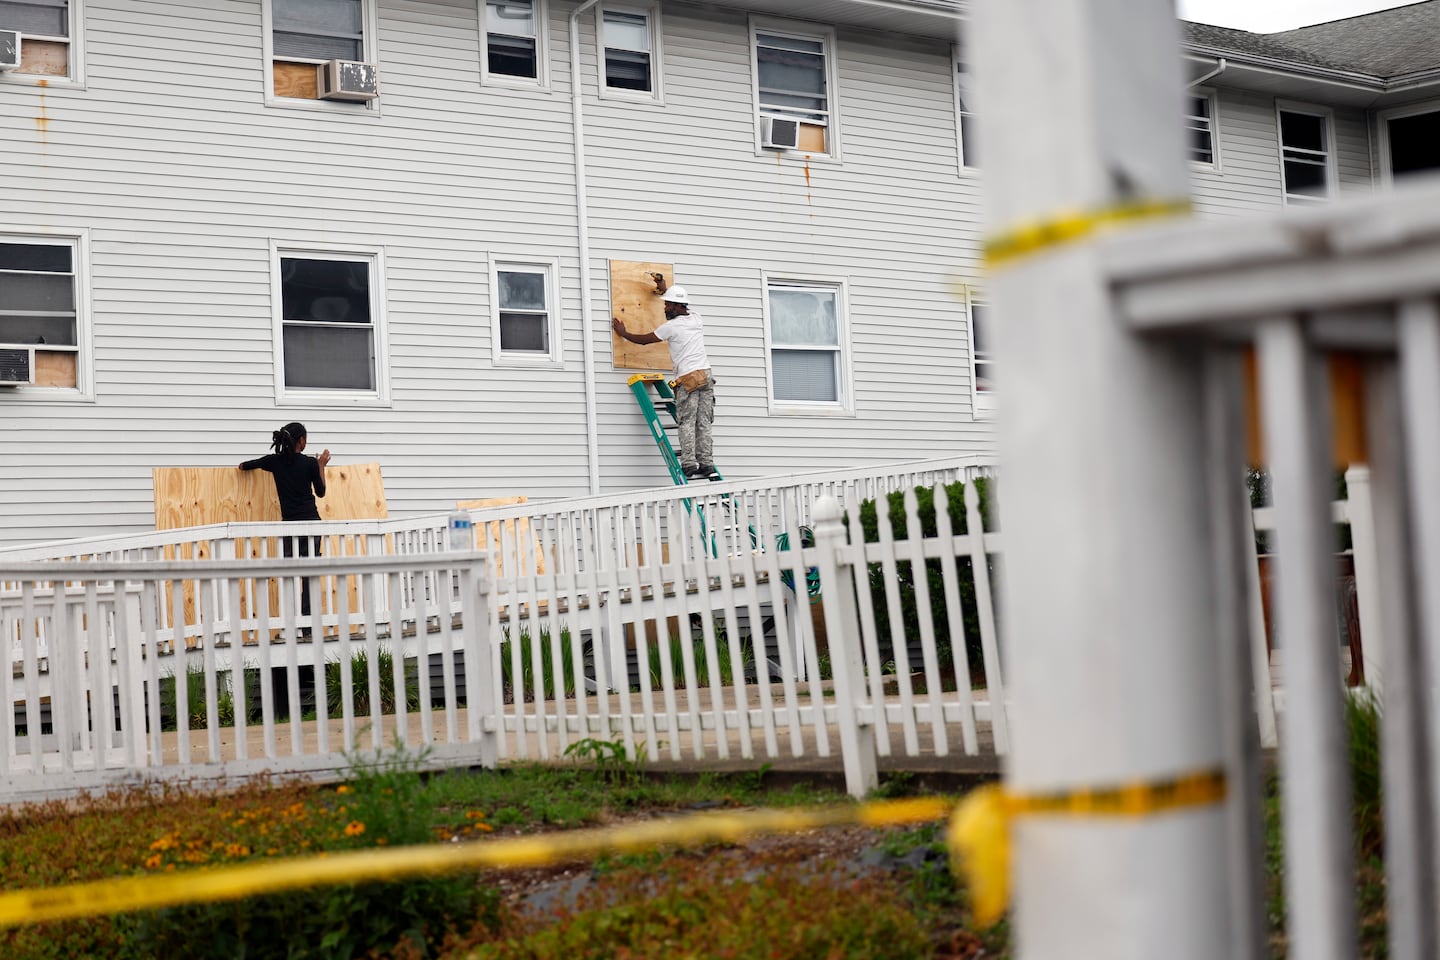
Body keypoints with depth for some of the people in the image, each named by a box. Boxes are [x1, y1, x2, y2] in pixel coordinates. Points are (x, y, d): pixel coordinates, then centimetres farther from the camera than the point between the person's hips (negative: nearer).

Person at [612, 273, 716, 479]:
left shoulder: (671, 327, -4)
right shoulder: (696, 318, 14)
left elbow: (643, 339, 6)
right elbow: (683, 305, 38)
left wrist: (623, 332, 22)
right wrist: (666, 289, 50)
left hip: (688, 378, -6)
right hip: (706, 374, 6)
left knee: (687, 423, -7)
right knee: (704, 422, 2)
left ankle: (689, 465, -14)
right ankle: (706, 464, -3)